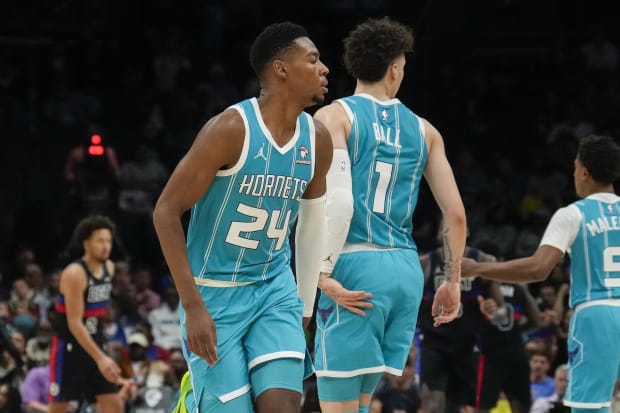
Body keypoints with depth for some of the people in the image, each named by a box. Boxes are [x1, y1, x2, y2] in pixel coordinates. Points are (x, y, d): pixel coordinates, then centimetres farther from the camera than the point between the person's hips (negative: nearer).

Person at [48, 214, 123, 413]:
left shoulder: (109, 268, 4)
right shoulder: (74, 274, -21)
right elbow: (74, 323, -25)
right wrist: (100, 358, -32)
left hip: (94, 344, 7)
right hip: (69, 346, -7)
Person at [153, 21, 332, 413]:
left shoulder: (318, 139, -1)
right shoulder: (232, 129, -19)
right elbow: (166, 211, -17)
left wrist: (305, 304, 16)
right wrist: (193, 306, -20)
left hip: (275, 289, 5)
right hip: (215, 292, -5)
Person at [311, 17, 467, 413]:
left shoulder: (334, 117, -1)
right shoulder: (423, 130, 14)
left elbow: (338, 200, -15)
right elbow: (456, 212, 12)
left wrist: (324, 273, -13)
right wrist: (453, 281, 20)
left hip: (357, 265, -5)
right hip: (407, 270, 5)